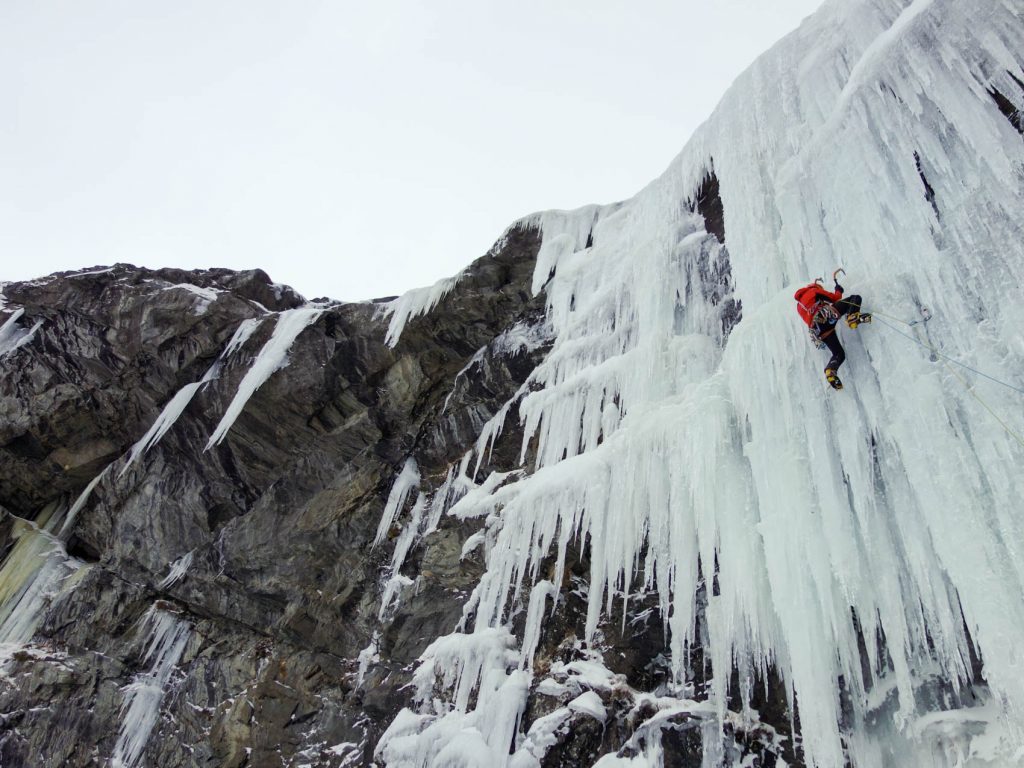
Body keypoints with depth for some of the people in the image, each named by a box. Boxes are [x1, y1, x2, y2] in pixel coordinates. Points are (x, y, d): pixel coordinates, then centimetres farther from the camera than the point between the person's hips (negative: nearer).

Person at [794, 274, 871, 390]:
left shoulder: (799, 305, 36)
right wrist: (839, 290, 41)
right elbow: (835, 298, 21)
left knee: (839, 354, 7)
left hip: (818, 329, 5)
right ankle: (852, 317, -21)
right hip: (827, 313, -5)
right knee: (855, 298, 10)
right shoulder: (814, 290, 22)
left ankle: (831, 370, -26)